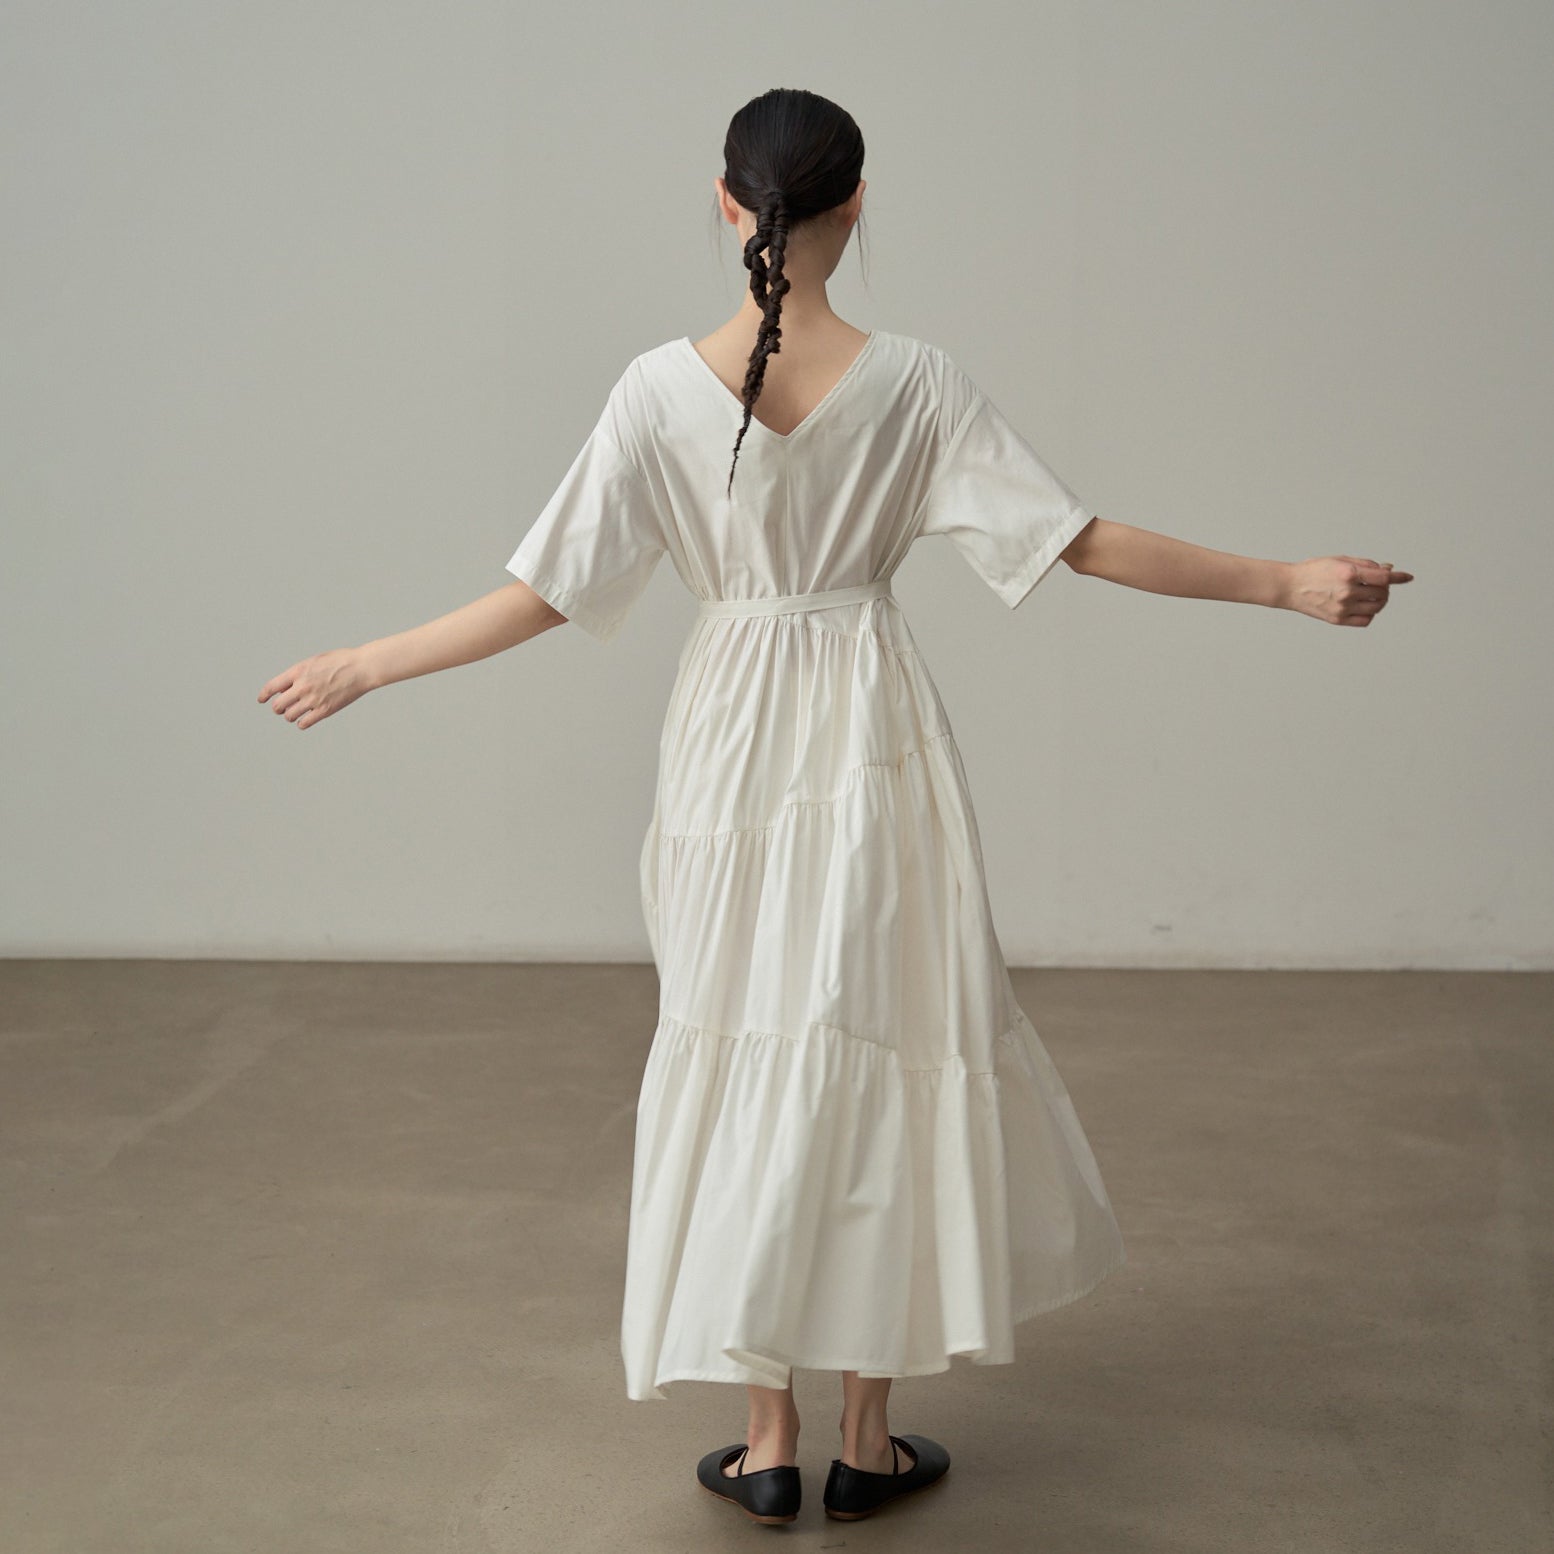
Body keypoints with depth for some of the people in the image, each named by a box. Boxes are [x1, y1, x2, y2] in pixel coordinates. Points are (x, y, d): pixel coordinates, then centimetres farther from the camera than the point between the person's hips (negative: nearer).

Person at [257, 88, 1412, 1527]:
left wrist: (367, 664, 5)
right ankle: (869, 1437, 17)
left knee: (742, 1061, 9)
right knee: (881, 1056, 10)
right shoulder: (916, 382, -9)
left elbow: (543, 594, -7)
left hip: (731, 748, 1)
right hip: (876, 743, 0)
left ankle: (767, 1441, 15)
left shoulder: (663, 388, -8)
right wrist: (1285, 582, 0)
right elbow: (1085, 541, -8)